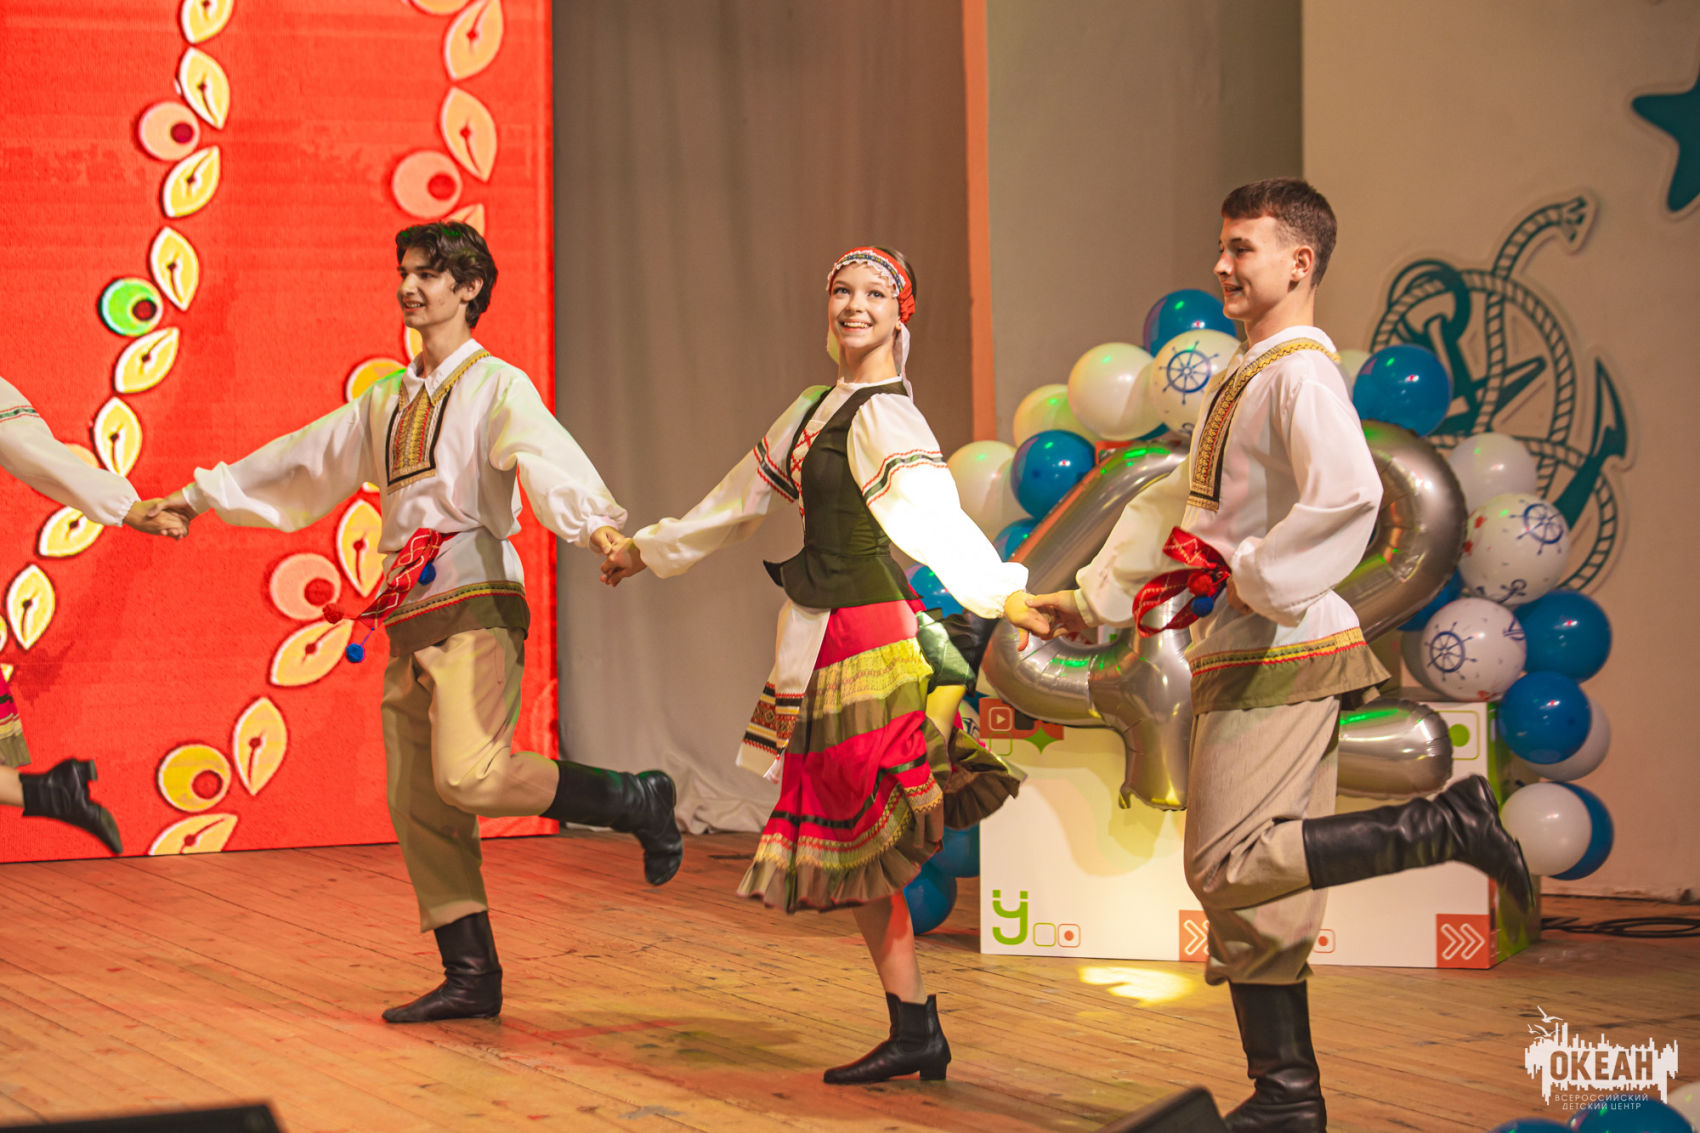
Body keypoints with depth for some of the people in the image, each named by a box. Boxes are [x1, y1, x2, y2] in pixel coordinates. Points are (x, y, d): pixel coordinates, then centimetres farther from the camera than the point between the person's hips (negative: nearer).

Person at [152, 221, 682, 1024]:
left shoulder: (496, 386, -2)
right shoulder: (387, 400, 20)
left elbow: (548, 456, -22)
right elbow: (301, 461, 31)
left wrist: (595, 520, -41)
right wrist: (201, 496, 36)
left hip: (476, 607, -7)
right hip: (410, 618, 7)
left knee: (471, 776, -23)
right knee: (417, 803, 2)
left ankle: (637, 801, -4)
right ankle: (470, 978, 6)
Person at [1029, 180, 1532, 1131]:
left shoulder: (1302, 371, -13)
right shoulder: (1245, 378, 19)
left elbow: (1350, 494, -30)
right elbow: (1175, 503, 27)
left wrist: (1255, 578, -22)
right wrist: (1094, 597, 24)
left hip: (1280, 655, -10)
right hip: (1245, 659, 10)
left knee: (1232, 866, -15)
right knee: (1248, 886, 9)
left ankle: (1446, 826, -9)